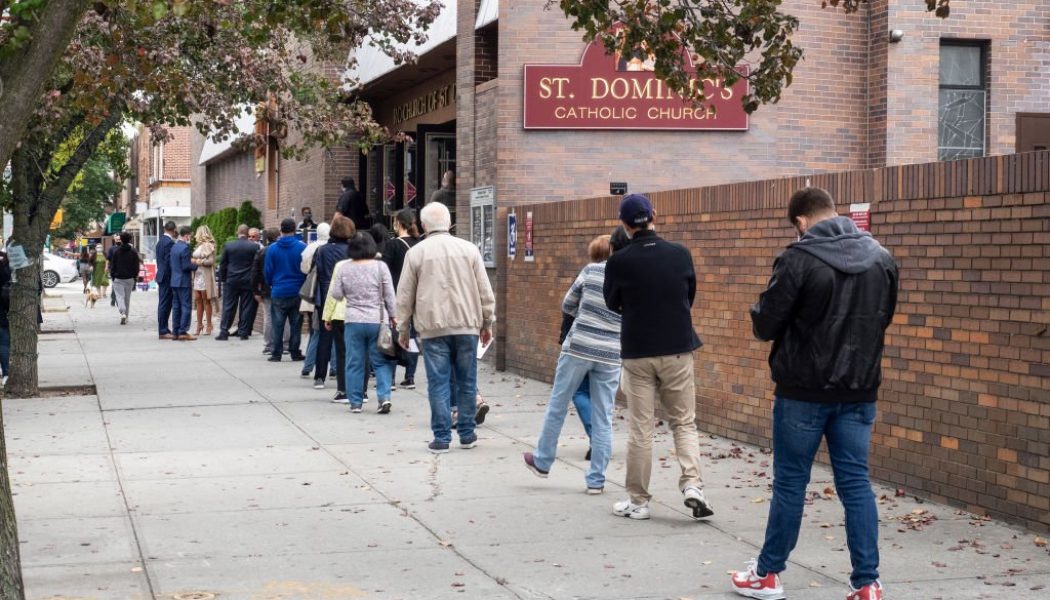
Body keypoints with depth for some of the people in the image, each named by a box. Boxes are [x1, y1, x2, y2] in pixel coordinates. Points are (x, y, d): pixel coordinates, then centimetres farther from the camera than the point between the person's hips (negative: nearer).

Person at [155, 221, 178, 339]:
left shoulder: (160, 241, 13)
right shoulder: (169, 242, -17)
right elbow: (170, 261, -20)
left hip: (161, 276, 10)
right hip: (168, 277, -10)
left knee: (163, 304, 13)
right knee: (165, 304, -6)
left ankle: (163, 330, 17)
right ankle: (163, 331, -4)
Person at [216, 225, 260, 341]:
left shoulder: (228, 245, -2)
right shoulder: (255, 246, -5)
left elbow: (223, 264, 2)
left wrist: (222, 279, 11)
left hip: (231, 281, 1)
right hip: (248, 282, -1)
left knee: (228, 307, 4)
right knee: (246, 307, 5)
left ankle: (223, 332, 1)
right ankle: (243, 332, 5)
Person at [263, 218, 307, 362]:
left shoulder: (272, 248, -3)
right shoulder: (302, 247, -6)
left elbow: (267, 271, 1)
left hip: (278, 292, 0)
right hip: (297, 292, 0)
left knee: (277, 325, 5)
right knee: (295, 324, 7)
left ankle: (276, 354, 5)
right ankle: (295, 353, 9)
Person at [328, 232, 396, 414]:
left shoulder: (344, 269, 0)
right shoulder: (380, 266, -4)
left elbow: (336, 294, 3)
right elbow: (389, 295, -2)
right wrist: (392, 317, 8)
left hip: (353, 321, 1)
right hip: (378, 321, -1)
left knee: (354, 363, 7)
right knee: (381, 361, 5)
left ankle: (355, 402, 10)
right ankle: (384, 397, -8)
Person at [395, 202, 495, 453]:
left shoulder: (416, 253, 0)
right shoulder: (469, 249, 4)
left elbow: (405, 297, 4)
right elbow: (485, 291, 5)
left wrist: (403, 329, 14)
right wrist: (488, 323, 15)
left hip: (433, 328, -1)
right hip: (467, 326, 1)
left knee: (438, 383, 1)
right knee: (467, 381, 10)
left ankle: (441, 438, 1)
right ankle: (467, 434, 16)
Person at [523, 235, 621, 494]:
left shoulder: (590, 271, -1)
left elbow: (567, 305, 8)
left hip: (578, 348, -2)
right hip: (610, 355, 2)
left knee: (557, 406, 15)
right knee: (603, 419, 7)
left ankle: (542, 461, 29)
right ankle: (596, 480, 10)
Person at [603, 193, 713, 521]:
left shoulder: (619, 262, -10)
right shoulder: (680, 255, -4)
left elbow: (613, 304, 6)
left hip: (637, 354, -1)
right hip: (678, 350, 1)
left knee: (640, 429, 7)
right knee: (684, 422, 12)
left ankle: (638, 501, 12)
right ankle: (692, 484, -6)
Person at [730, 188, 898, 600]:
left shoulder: (799, 258, -14)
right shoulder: (882, 258, 5)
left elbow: (765, 326, -10)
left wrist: (760, 314, 11)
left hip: (804, 391, -4)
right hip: (859, 389, 4)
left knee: (790, 483, 6)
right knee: (856, 483, 7)